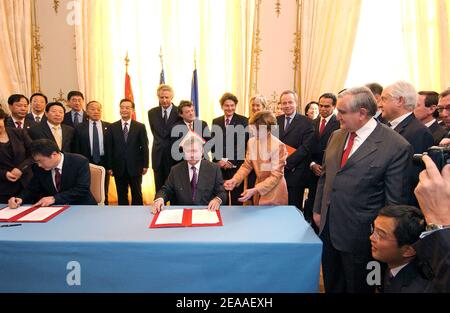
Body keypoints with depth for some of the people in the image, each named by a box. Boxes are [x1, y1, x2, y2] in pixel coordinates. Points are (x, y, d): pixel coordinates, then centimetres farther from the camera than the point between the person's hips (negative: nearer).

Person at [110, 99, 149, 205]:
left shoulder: (140, 127, 1)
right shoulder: (113, 127, 5)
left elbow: (144, 147, 0)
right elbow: (110, 148, 3)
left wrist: (145, 165, -4)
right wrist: (110, 167, -1)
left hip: (135, 168, -1)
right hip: (119, 168, 1)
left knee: (137, 195, 9)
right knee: (121, 196, 10)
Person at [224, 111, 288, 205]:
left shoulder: (278, 146, -21)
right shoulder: (251, 141, -3)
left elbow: (275, 176, -20)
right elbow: (247, 165, 4)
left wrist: (255, 190, -27)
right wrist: (235, 179, -13)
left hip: (274, 195, -5)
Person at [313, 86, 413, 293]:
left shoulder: (397, 147, -16)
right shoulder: (337, 136, 4)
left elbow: (395, 201, -12)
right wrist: (317, 210, 13)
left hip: (359, 235, -5)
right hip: (328, 228, 6)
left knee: (356, 287, 16)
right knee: (331, 285, 21)